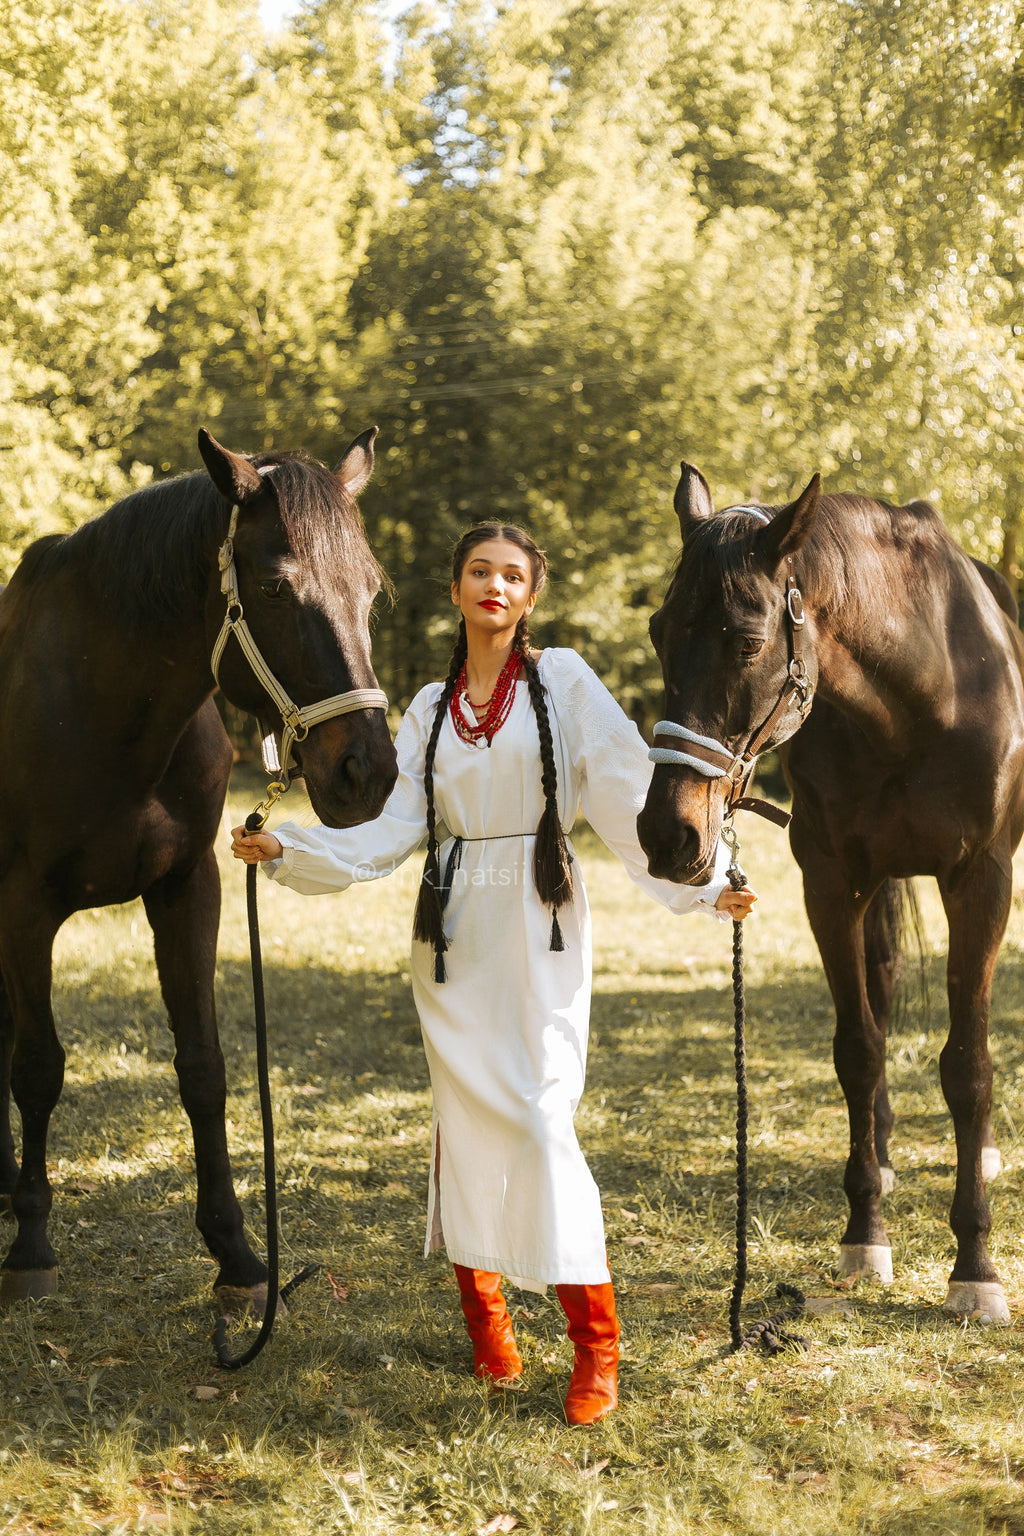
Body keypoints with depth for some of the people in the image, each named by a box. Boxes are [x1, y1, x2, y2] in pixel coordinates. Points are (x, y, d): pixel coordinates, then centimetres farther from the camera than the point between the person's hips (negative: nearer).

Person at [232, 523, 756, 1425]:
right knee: (465, 1114, 5)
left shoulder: (564, 683, 1)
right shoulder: (431, 708, 12)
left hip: (540, 924, -4)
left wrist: (701, 885, -16)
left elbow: (630, 799, -6)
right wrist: (287, 851, -3)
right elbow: (396, 828, 6)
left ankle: (596, 1347, -4)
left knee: (542, 1119, -10)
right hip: (454, 931, 4)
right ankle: (483, 1315, 17)